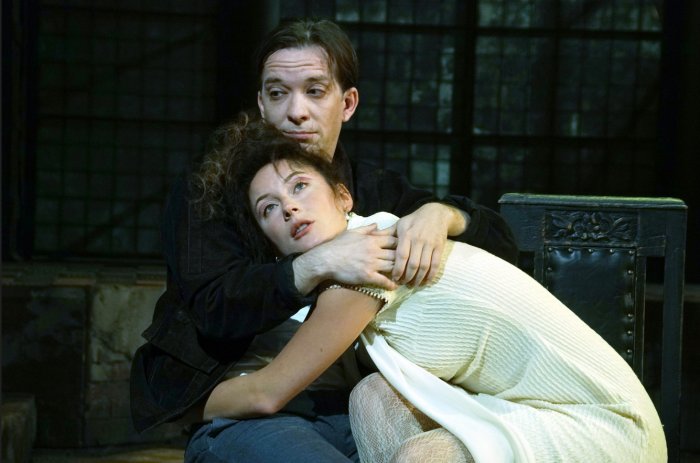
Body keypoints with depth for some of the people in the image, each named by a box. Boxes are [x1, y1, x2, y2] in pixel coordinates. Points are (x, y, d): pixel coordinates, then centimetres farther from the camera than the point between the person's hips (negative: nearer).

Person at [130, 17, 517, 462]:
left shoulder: (375, 191, 14)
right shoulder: (206, 192, 3)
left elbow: (500, 242, 12)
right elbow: (213, 308, -11)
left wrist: (440, 213, -11)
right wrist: (318, 265, -25)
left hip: (347, 407, 4)